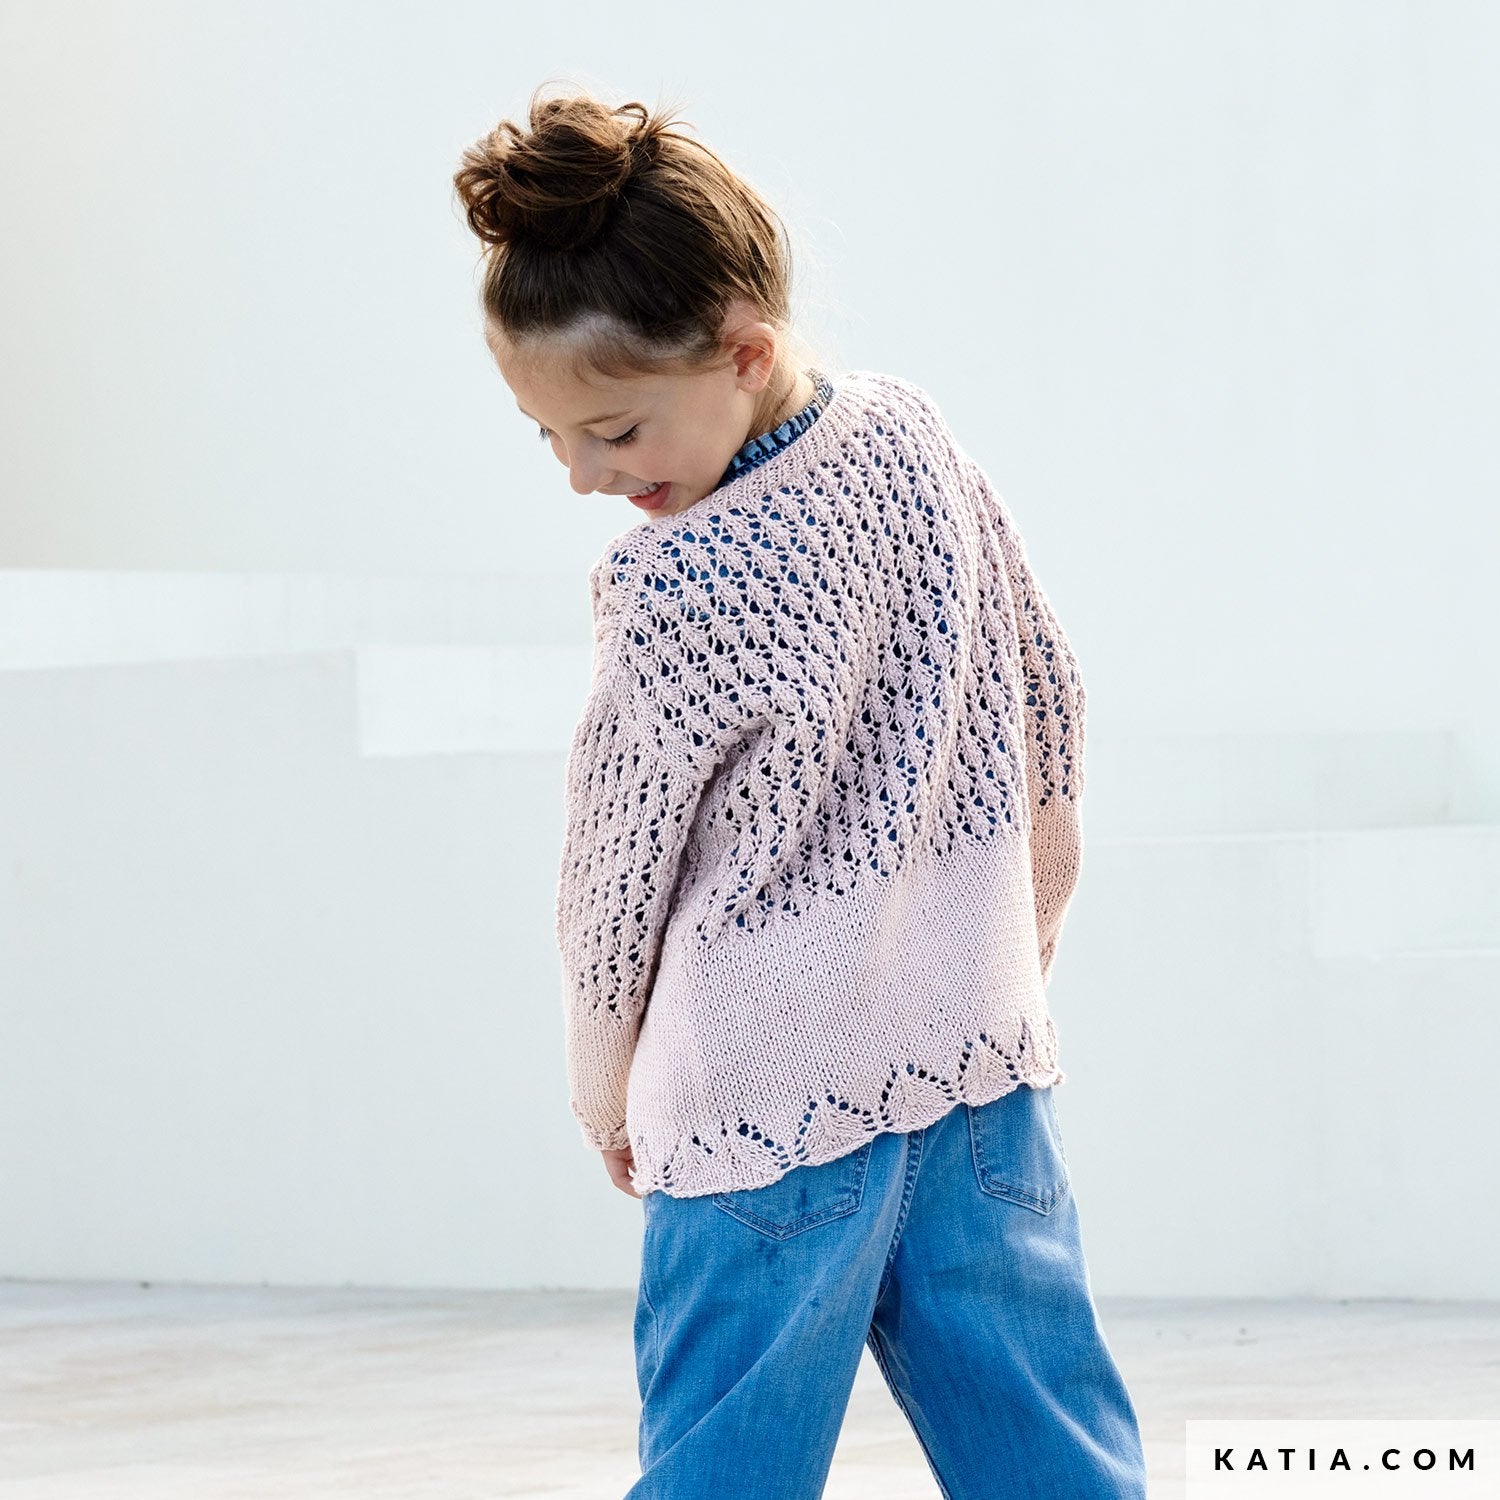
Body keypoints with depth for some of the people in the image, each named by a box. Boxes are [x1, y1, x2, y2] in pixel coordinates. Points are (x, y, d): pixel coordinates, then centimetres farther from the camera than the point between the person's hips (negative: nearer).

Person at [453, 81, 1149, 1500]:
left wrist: (604, 1090, 10)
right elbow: (1049, 706, 10)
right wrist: (1025, 937, 24)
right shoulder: (916, 439, -2)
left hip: (772, 1104, -7)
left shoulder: (677, 596, -20)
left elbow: (618, 878, -7)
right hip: (982, 1049, 7)